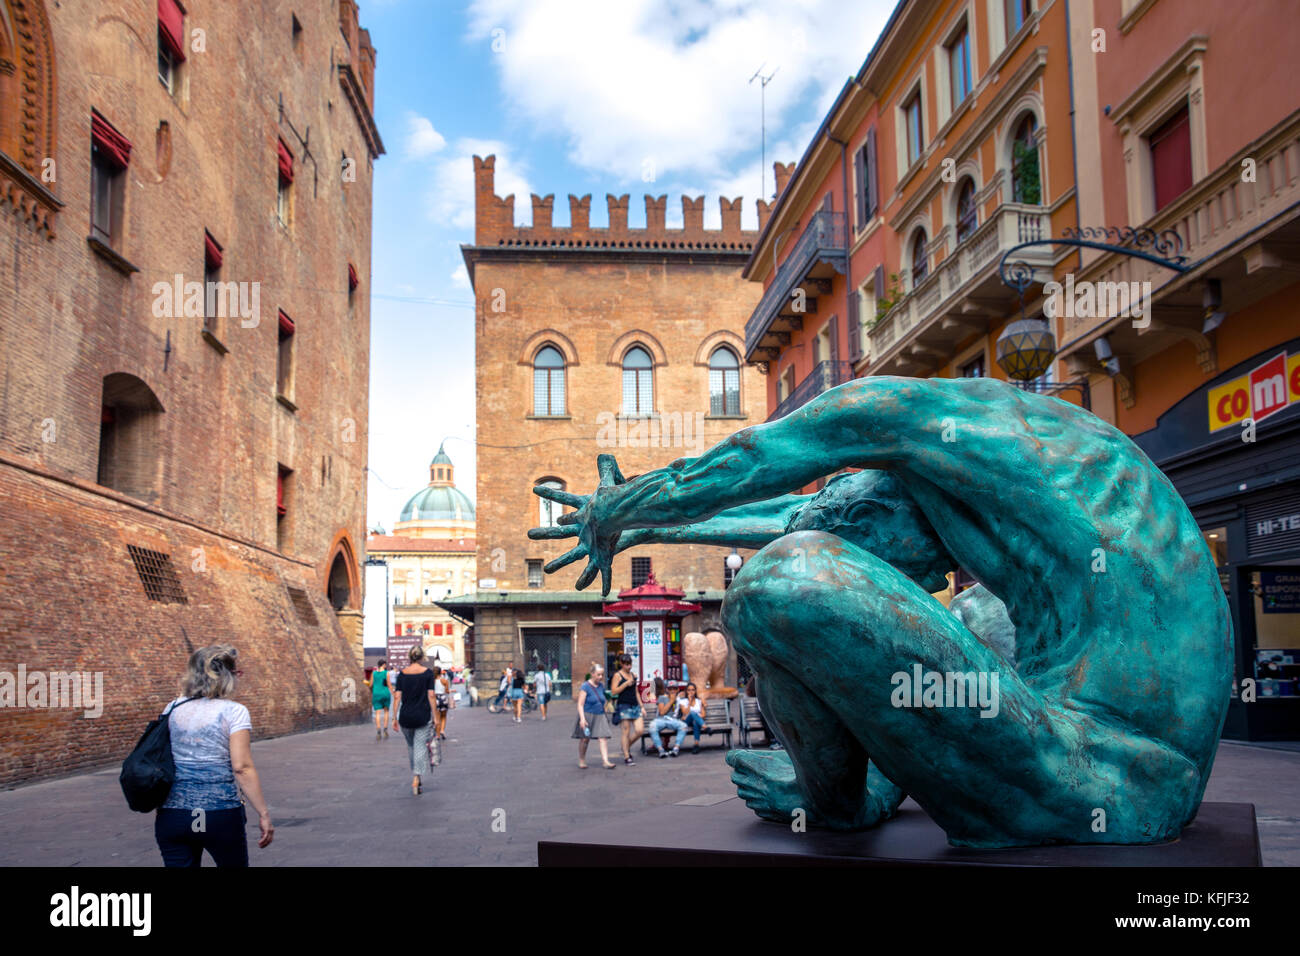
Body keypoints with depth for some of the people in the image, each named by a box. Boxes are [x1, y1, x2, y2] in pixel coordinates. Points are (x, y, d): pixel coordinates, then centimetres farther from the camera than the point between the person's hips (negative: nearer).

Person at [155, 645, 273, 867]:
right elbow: (242, 767, -14)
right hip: (220, 814, -3)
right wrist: (264, 814, -10)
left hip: (171, 815, 4)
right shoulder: (234, 712, -7)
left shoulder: (173, 709, 7)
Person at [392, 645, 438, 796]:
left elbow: (397, 697, -1)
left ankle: (416, 779, 26)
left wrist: (394, 717, 4)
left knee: (411, 746, 18)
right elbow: (431, 695, -8)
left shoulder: (402, 673, 2)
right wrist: (434, 716, -2)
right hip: (423, 715, -3)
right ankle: (416, 779, -16)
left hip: (406, 716, 3)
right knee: (420, 746, 0)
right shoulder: (427, 673, -5)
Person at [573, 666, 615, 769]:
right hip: (587, 715, -5)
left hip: (600, 716, 5)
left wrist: (605, 715, 24)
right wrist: (582, 718, -24)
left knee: (603, 738, -9)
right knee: (585, 739, 7)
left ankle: (605, 761, -13)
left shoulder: (601, 687, 8)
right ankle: (581, 761, 24)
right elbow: (580, 704, -15)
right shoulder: (585, 687, -11)